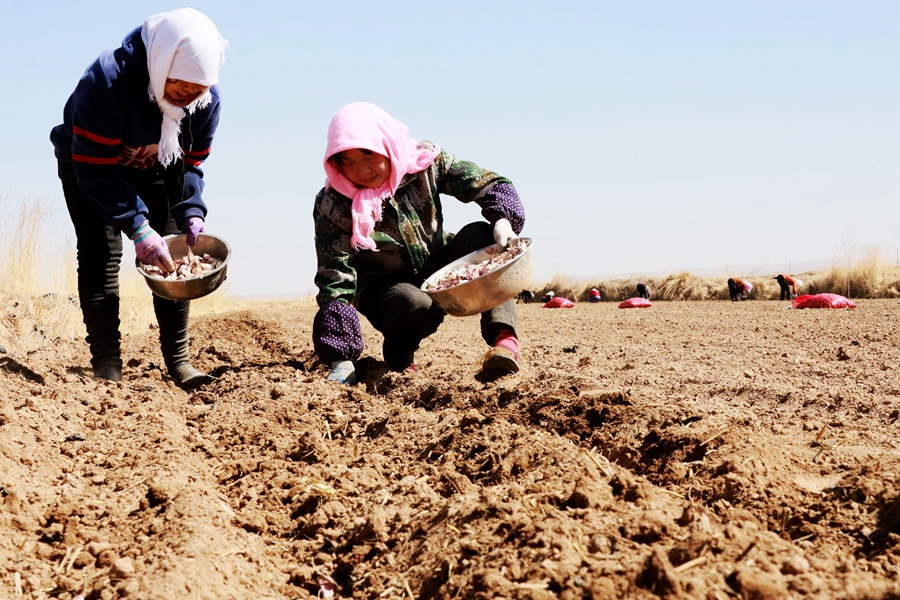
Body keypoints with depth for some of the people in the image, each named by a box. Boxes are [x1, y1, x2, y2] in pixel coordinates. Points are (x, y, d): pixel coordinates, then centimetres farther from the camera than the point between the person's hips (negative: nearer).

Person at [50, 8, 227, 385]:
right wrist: (137, 227, -38)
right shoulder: (106, 82, -38)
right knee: (101, 255, -16)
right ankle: (106, 365, -13)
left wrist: (192, 212, -23)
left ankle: (179, 361, 0)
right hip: (87, 167, -4)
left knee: (172, 254, -5)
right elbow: (94, 170, -34)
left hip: (153, 172, 4)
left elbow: (189, 164, -7)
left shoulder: (207, 100, -22)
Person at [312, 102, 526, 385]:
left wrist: (503, 219, -35)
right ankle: (399, 360, -4)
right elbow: (335, 282, -24)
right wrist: (341, 358, -32)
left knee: (481, 235, -25)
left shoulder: (425, 161, -16)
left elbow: (491, 184, -12)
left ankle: (504, 335, -34)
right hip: (384, 286, -3)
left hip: (439, 271, 3)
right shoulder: (332, 207, -22)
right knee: (418, 306, -37)